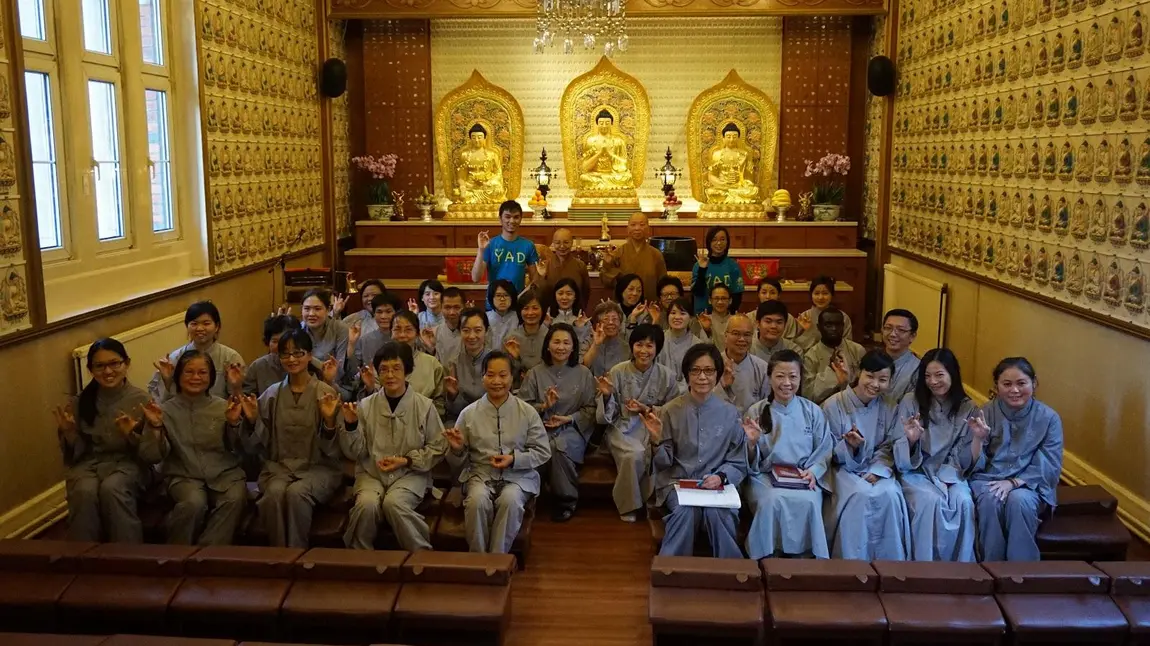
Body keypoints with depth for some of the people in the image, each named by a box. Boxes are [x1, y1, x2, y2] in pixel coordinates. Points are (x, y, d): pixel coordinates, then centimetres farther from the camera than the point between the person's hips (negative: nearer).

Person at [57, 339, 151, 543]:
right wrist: (68, 432, -14)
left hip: (127, 463, -2)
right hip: (88, 463, 2)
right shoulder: (82, 401, 3)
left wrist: (132, 436, -22)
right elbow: (75, 454, 6)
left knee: (111, 489, -34)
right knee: (84, 491, -31)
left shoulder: (141, 399, -3)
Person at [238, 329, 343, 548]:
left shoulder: (327, 394, 0)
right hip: (279, 466, 2)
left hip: (318, 467, -2)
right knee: (275, 492, -30)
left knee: (297, 492, -32)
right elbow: (257, 446, 12)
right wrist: (251, 420, -6)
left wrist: (329, 420, -19)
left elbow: (331, 450, -2)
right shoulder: (272, 394, 9)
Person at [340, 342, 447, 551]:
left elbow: (438, 447, 3)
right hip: (371, 473, 2)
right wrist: (351, 425, -11)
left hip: (411, 474, -1)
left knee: (393, 503, -31)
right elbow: (354, 453, 6)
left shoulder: (424, 406, -1)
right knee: (367, 504, -29)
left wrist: (407, 461, -8)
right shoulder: (366, 405, 4)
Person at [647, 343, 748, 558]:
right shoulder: (671, 410, 1)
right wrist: (656, 440, -19)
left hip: (716, 485, 0)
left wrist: (721, 477, -16)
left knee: (717, 512, -32)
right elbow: (664, 463, 1)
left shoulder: (730, 413, 2)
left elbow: (738, 464, 5)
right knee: (687, 511, -32)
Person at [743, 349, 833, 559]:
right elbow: (751, 464, 5)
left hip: (804, 478, 1)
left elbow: (824, 451, 7)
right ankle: (768, 557, -15)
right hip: (765, 476, -1)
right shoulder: (756, 412, 4)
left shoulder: (813, 412, 7)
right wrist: (752, 442, -16)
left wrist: (813, 471, -12)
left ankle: (805, 557, -12)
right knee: (773, 501, -34)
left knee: (807, 502, -32)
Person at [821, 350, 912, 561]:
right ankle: (852, 560, -19)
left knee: (890, 495, -28)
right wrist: (849, 446, -25)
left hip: (876, 468, 3)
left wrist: (876, 471, -15)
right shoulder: (834, 405, -7)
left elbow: (888, 448, 4)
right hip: (844, 467, -3)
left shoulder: (889, 409, 5)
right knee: (861, 495, -33)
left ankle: (889, 561, -13)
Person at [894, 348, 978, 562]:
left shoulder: (968, 408, 4)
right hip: (916, 472, -1)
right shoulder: (911, 402, -2)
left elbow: (966, 461, 1)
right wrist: (911, 439, -25)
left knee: (963, 502, -30)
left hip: (951, 473, 2)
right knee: (931, 501, -32)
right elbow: (903, 459, -3)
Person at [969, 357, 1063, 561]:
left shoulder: (1049, 417, -3)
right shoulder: (986, 413, -2)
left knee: (1019, 500, -34)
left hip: (1029, 484, 0)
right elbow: (974, 466, -5)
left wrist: (1014, 482, -20)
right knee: (990, 500, -33)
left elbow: (1050, 468, -6)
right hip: (988, 479, 1)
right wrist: (978, 438, -24)